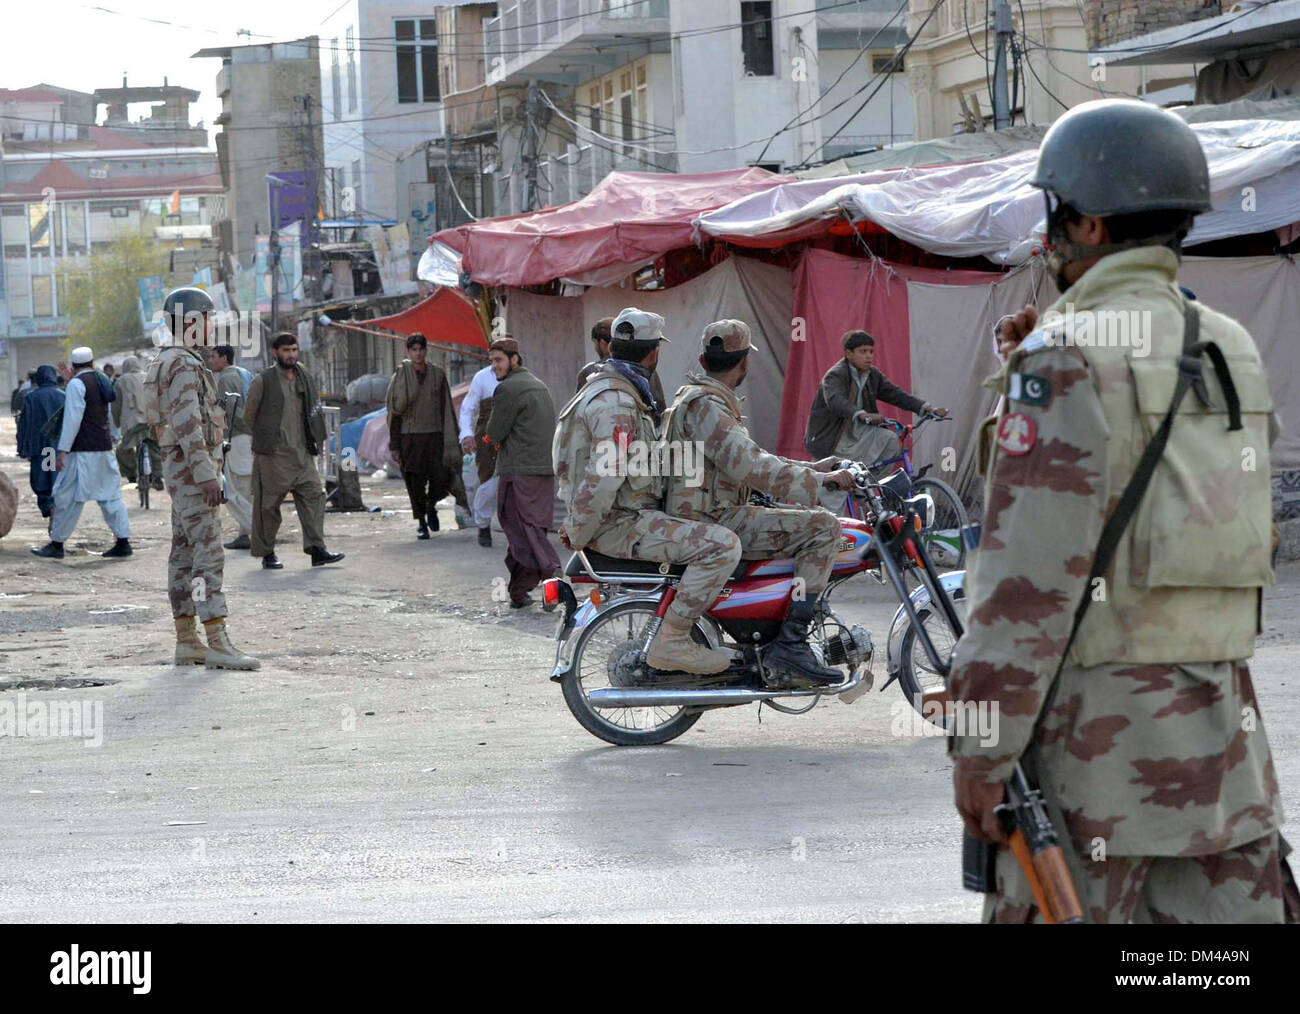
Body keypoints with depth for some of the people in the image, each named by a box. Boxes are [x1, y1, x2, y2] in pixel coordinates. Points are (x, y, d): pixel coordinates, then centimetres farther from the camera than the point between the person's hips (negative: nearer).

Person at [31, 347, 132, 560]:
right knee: (110, 496, 10)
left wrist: (63, 450, -16)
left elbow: (73, 419, -16)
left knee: (68, 497, -1)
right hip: (105, 447, 8)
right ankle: (123, 542, 6)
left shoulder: (76, 384, -10)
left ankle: (57, 544, 2)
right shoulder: (103, 381, 13)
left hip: (83, 450, -8)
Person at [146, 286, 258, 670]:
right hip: (192, 469, -11)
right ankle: (218, 644, -18)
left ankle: (187, 642, 11)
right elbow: (188, 424, -23)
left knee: (184, 556, 9)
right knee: (208, 555, -14)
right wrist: (206, 473, -27)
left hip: (181, 470, 11)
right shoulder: (184, 366, -15)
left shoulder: (169, 363, 18)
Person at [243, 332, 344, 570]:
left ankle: (317, 549, -8)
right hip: (272, 454, -5)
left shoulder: (305, 378, 12)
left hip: (301, 452, 5)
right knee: (268, 503, 1)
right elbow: (248, 415, 4)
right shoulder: (263, 381, -4)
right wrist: (264, 439, 9)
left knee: (313, 494, -6)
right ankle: (267, 553, 11)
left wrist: (314, 435, 12)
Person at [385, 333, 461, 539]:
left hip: (435, 436, 1)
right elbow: (394, 410, 1)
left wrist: (450, 443, 2)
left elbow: (446, 409, 7)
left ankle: (431, 505, 25)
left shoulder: (438, 374, 4)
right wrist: (394, 446, -1)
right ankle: (421, 523, 19)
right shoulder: (401, 376, -1)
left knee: (442, 479, -6)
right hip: (410, 437, -1)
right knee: (416, 484, 1)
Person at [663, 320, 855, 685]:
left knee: (811, 520, 28)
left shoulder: (697, 397, 20)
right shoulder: (705, 406, -15)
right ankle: (790, 644, -22)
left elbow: (750, 460, 23)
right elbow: (751, 467, -26)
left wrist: (809, 470, 16)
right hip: (711, 523, -11)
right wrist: (819, 479, -22)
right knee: (823, 527, -18)